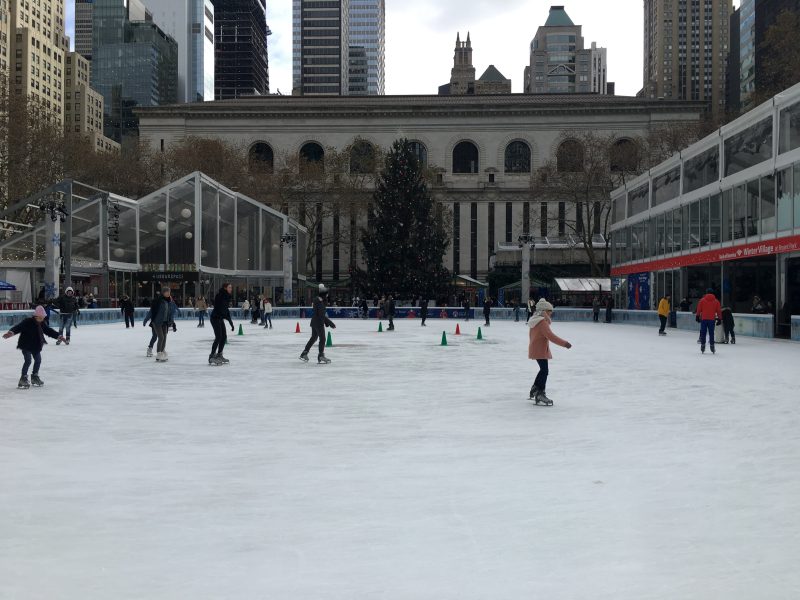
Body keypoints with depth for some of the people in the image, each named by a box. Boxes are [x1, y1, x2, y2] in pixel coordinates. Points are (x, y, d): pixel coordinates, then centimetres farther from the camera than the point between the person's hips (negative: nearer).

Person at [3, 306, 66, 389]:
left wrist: (58, 336, 11)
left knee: (38, 360, 14)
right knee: (28, 360, -17)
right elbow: (18, 327, -31)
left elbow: (49, 331, 13)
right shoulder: (27, 322, -19)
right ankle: (23, 379, -11)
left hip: (36, 346, 8)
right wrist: (11, 332, -49)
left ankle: (35, 377, 32)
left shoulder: (41, 324, 2)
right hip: (26, 345, -8)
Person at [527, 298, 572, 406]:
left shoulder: (535, 320, 12)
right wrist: (564, 343, -28)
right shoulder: (542, 322, -19)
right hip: (541, 351, -10)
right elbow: (550, 336, -27)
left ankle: (534, 389, 30)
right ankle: (540, 394, -9)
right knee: (545, 371, -8)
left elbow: (531, 336, 22)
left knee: (543, 370, 21)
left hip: (535, 350, 10)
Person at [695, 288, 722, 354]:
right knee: (711, 333, 5)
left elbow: (699, 309, 1)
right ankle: (712, 346, 5)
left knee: (703, 333, 4)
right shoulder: (716, 301, 5)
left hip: (704, 319, -1)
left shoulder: (702, 300, 1)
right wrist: (719, 319, 12)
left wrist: (697, 316, 10)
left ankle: (703, 345, 3)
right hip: (712, 319, 1)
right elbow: (719, 311, 6)